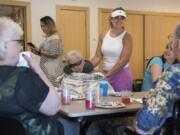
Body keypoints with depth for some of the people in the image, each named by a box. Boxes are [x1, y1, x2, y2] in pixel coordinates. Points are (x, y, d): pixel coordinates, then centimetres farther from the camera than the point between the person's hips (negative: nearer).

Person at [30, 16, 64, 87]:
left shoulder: (55, 38, -11)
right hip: (45, 67, 8)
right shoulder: (48, 37, 14)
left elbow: (54, 54, -17)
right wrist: (38, 51, 3)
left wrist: (40, 52, -15)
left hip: (52, 69, -8)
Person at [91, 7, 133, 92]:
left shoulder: (126, 37, -8)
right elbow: (98, 56, 4)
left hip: (122, 75, -4)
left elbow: (124, 60, -15)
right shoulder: (103, 36, 5)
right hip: (105, 74, 4)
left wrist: (108, 74, -18)